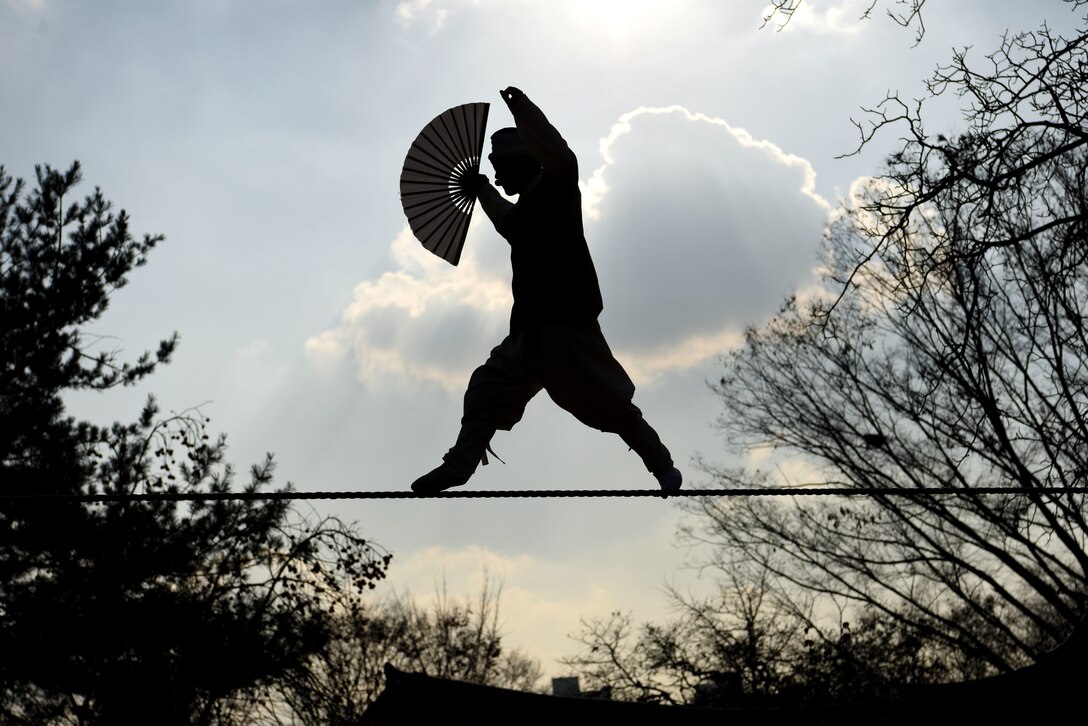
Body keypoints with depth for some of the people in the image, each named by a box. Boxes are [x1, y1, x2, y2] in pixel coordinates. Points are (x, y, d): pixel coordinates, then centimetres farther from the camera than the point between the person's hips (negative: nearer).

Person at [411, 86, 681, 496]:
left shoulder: (555, 191, -6)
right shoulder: (527, 206, 20)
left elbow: (561, 159, -30)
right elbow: (508, 221, 45)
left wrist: (522, 108, -29)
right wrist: (482, 191, 54)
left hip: (567, 326, -9)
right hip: (531, 329, 9)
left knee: (611, 405, -3)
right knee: (486, 392, 12)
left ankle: (662, 466, 13)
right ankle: (456, 468, 20)